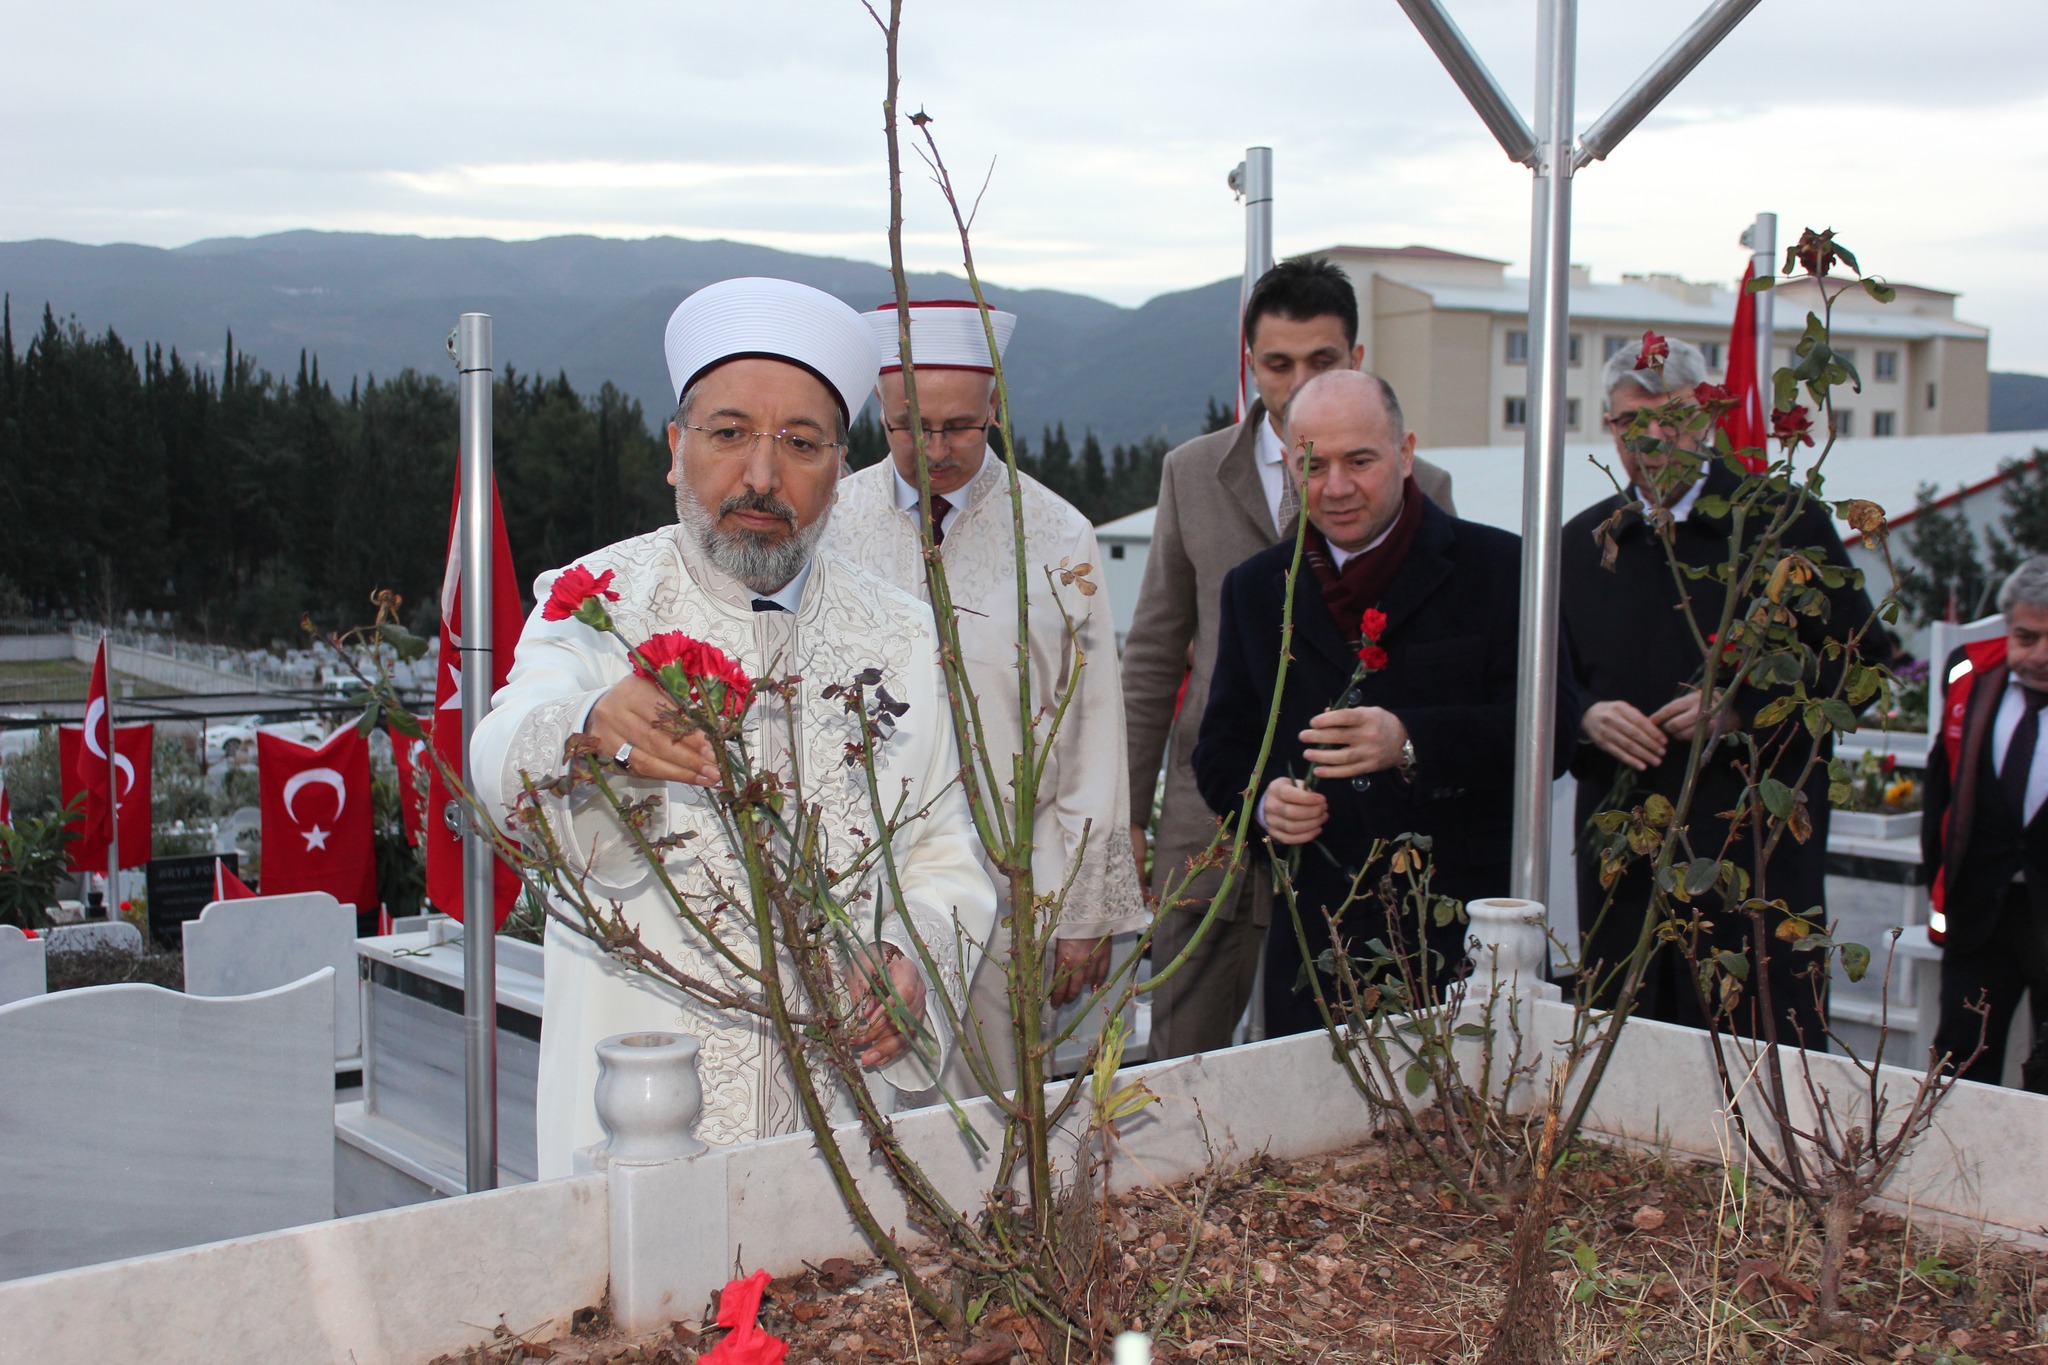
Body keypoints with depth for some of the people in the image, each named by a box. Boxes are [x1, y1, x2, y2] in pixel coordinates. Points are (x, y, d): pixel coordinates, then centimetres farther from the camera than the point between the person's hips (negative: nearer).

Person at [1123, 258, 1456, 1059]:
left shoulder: (1418, 491, 0)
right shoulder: (1192, 473, 7)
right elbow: (1154, 653, 10)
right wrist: (1127, 812, 7)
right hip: (1210, 825, 2)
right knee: (1179, 1068, 6)